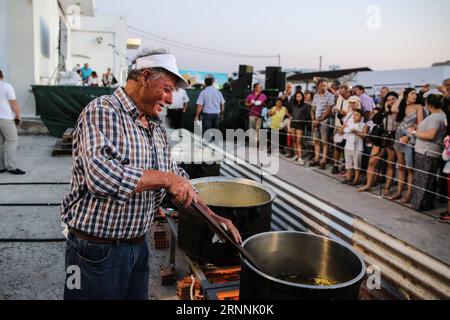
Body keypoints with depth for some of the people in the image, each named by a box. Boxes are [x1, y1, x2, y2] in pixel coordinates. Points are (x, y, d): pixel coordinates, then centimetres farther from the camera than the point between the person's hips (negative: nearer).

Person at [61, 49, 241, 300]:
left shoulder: (157, 129, 8)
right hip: (97, 249, -7)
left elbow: (178, 179, 15)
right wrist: (166, 178, -26)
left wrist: (214, 218, 8)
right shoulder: (102, 111, -15)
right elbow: (101, 175, -31)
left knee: (138, 296, 19)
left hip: (139, 244, 7)